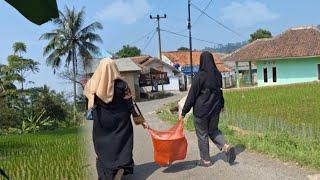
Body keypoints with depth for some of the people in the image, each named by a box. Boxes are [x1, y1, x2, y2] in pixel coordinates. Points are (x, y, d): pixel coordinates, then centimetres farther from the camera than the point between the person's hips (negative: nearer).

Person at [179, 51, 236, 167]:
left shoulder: (200, 76, -17)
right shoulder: (217, 75, 2)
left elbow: (192, 95, -15)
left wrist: (183, 112, -9)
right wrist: (222, 105, 32)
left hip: (201, 110, -6)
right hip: (215, 109, 6)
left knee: (202, 134, 9)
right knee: (213, 131, 22)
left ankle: (206, 160, 17)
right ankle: (226, 147, -1)